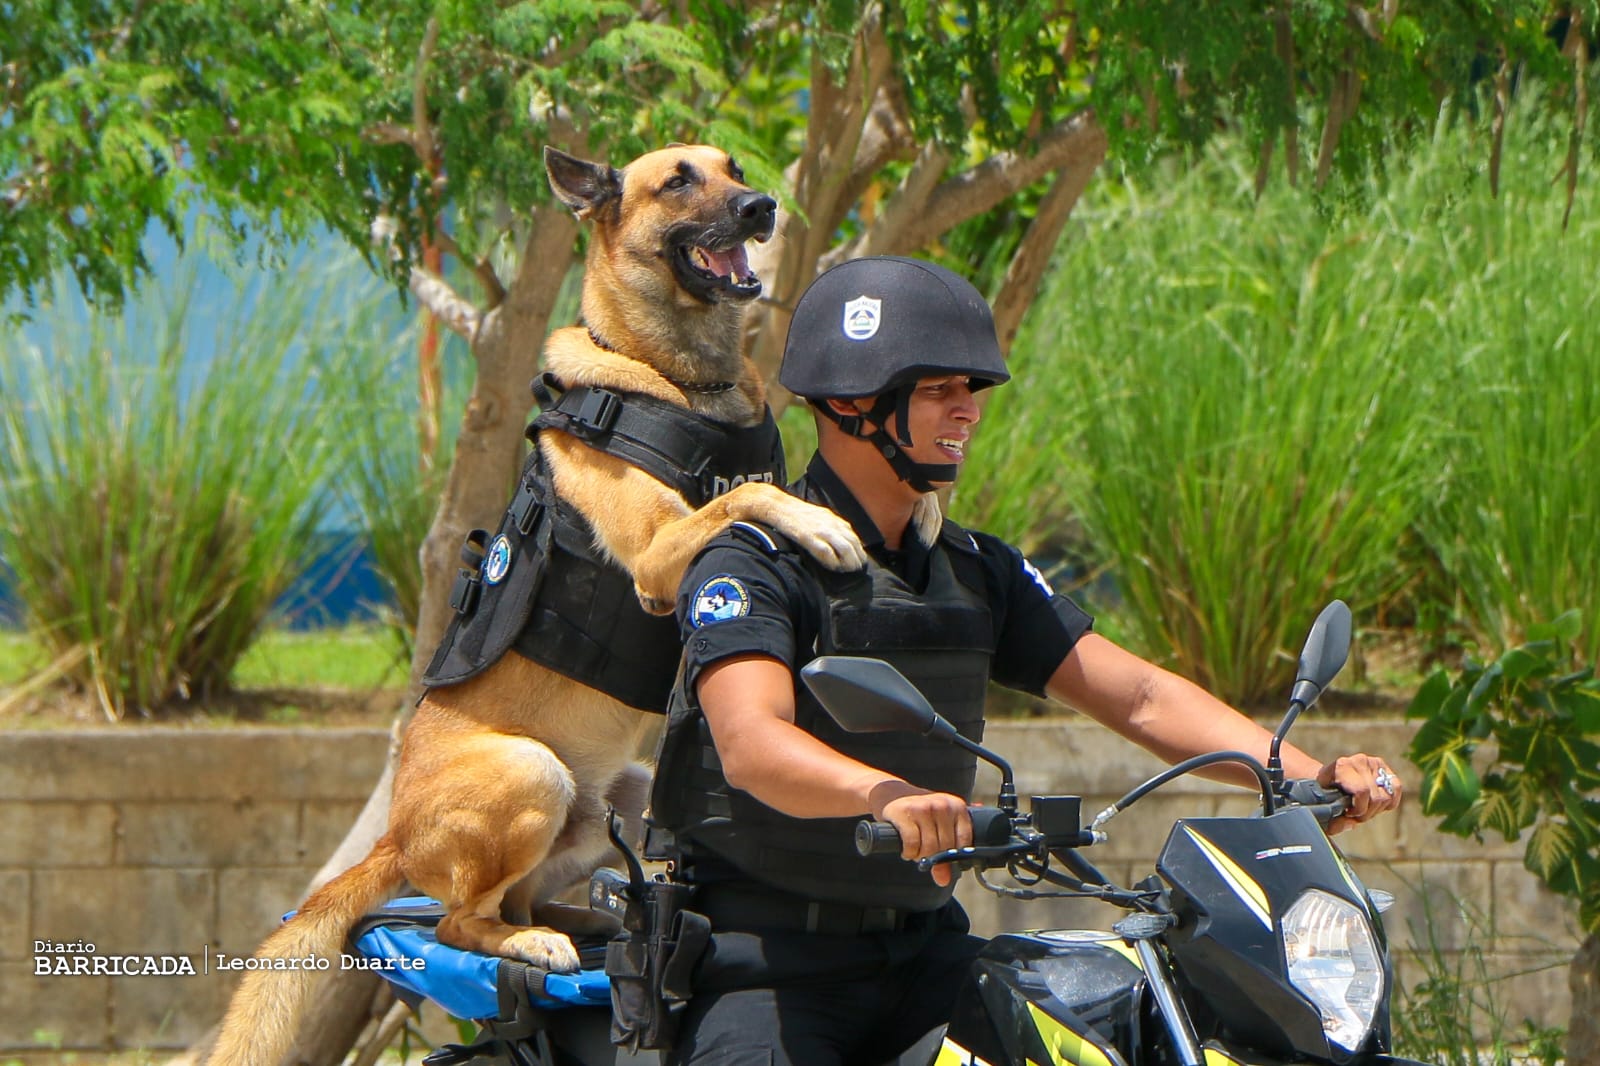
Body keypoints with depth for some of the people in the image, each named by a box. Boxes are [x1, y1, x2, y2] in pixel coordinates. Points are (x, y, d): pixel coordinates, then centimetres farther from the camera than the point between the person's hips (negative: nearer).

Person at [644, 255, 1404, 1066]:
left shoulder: (980, 573, 13)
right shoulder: (752, 565, -10)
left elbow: (1137, 696, 7)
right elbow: (751, 743, -27)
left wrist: (1311, 775, -8)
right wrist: (886, 794, -48)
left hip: (925, 949, 6)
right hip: (768, 959, -6)